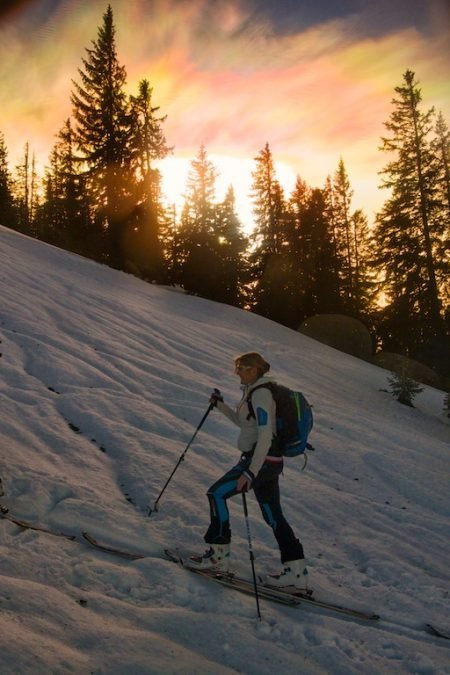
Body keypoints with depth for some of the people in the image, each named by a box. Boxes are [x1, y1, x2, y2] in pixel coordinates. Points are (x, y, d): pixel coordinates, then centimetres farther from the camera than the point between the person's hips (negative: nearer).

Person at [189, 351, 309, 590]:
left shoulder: (260, 393, -16)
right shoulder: (256, 391, 15)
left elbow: (265, 436, -24)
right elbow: (244, 422, 28)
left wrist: (250, 472, -28)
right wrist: (220, 406, 20)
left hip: (262, 460, -10)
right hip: (270, 462, 10)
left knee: (217, 493, -5)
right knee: (273, 515, 12)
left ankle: (219, 555, 1)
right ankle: (296, 571, 15)